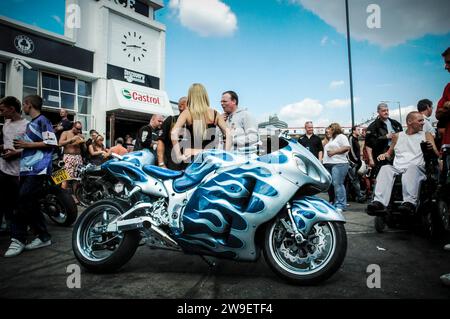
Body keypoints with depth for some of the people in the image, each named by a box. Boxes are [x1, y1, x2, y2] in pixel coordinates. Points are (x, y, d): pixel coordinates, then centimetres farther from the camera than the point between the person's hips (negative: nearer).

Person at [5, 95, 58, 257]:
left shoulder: (42, 120, -5)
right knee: (30, 204, 6)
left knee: (24, 202, -12)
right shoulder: (30, 124, 22)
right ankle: (43, 236, 10)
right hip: (27, 169, 10)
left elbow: (51, 143, -15)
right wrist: (19, 148, 14)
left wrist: (28, 144, -13)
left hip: (38, 169, -10)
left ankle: (18, 239, -3)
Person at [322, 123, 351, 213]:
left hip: (338, 164, -9)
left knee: (338, 184, -13)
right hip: (328, 164, 9)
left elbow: (347, 147, -12)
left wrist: (334, 152, -14)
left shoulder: (341, 136, 1)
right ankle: (334, 203, 13)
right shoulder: (331, 139, 28)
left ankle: (341, 205, -10)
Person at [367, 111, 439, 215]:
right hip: (397, 169, 2)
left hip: (417, 169, -2)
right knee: (385, 169, -30)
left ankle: (410, 202, -56)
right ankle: (379, 202, -50)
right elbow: (390, 152, 31)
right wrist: (384, 155, 5)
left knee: (411, 167, -36)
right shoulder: (397, 136, 23)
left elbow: (437, 155, 9)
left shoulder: (426, 135, 18)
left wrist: (431, 148, -15)